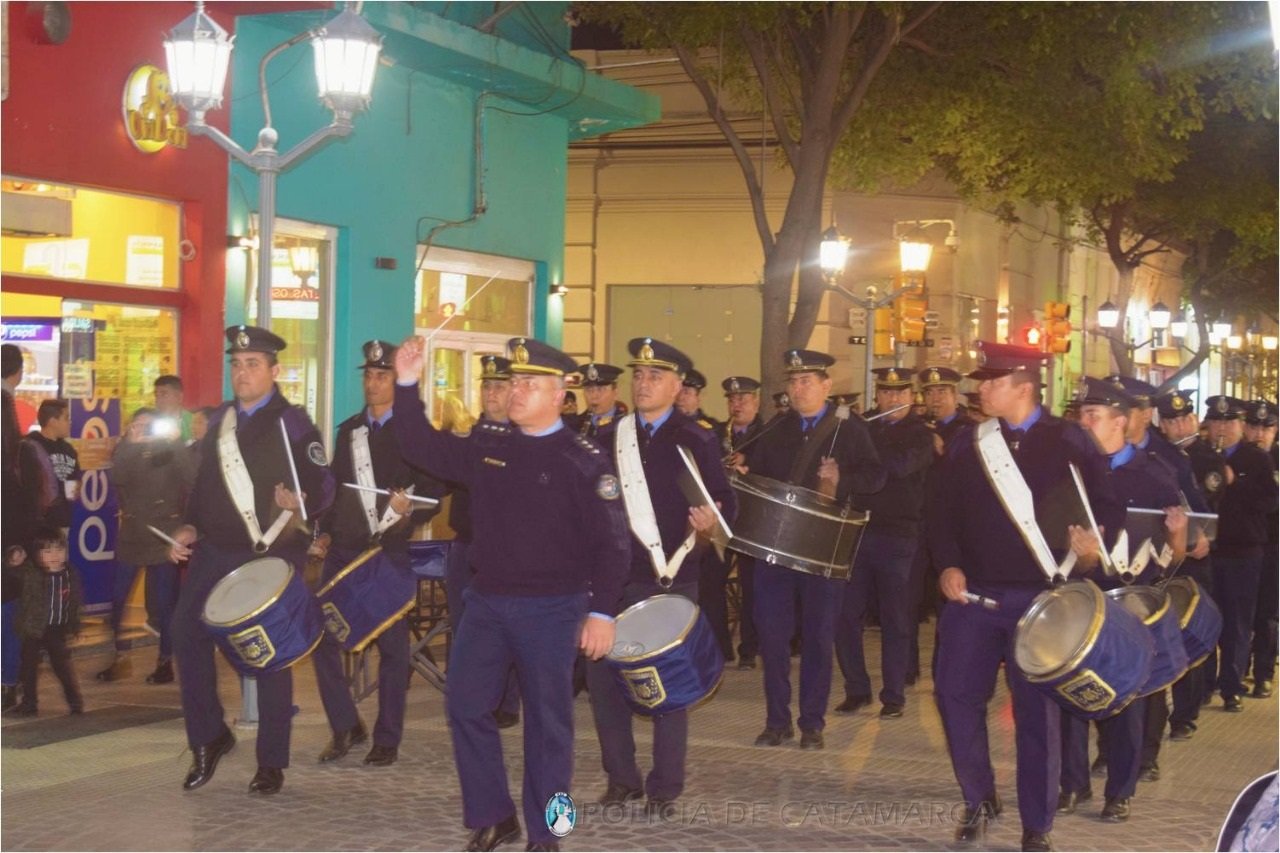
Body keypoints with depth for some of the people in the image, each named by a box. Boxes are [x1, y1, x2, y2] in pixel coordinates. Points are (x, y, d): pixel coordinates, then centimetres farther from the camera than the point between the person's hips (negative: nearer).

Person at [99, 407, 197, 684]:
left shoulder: (171, 452, 1)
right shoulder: (127, 452, 8)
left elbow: (193, 479, -18)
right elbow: (116, 478, -14)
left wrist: (176, 442, -21)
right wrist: (129, 443, -21)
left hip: (164, 535, -3)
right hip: (131, 534, 3)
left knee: (165, 602, -1)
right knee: (116, 598, 1)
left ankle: (165, 662, 9)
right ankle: (120, 658, 12)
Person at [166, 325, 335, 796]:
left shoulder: (292, 423, -7)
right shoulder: (221, 419, 11)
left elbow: (323, 487, -11)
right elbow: (205, 482, 18)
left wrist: (299, 501, -31)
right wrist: (189, 527, 6)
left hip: (271, 556, -5)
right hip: (218, 549, 6)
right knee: (187, 632, -2)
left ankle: (271, 763, 12)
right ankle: (208, 737, 16)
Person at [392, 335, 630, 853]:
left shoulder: (584, 461, -8)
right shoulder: (488, 445, 5)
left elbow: (611, 543, -9)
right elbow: (422, 450, 11)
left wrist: (601, 612, -15)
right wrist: (407, 387, -2)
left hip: (551, 610, -5)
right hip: (487, 601, 5)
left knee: (547, 719, 4)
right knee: (466, 706, 6)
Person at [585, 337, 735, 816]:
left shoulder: (697, 442, 0)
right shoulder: (609, 440, 9)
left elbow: (726, 502, -1)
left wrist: (712, 520, -22)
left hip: (671, 581, -3)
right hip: (613, 578, 3)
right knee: (602, 676, 4)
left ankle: (665, 788, 11)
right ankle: (621, 777, 20)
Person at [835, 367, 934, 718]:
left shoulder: (920, 434, 1)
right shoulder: (862, 427, 12)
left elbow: (902, 465, -19)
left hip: (898, 536, -4)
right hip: (858, 531, 4)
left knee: (895, 621, 1)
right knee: (845, 615, 3)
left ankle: (893, 696, 10)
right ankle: (856, 689, 16)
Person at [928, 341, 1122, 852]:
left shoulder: (1068, 443, -2)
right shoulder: (969, 445, 8)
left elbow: (1108, 508, -2)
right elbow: (942, 512, 10)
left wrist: (1092, 539, -22)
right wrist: (948, 565, -4)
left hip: (1039, 598, -3)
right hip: (973, 592, 4)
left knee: (1037, 709, 1)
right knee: (956, 694, 1)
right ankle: (979, 799, 22)